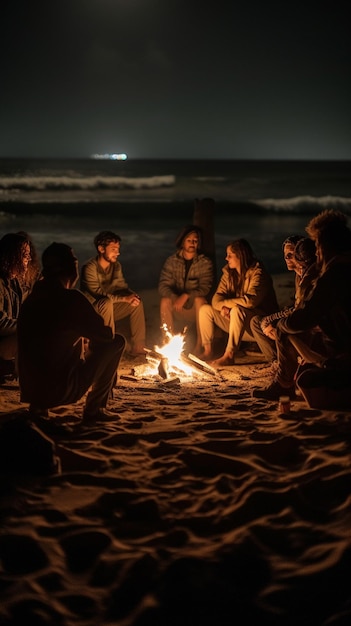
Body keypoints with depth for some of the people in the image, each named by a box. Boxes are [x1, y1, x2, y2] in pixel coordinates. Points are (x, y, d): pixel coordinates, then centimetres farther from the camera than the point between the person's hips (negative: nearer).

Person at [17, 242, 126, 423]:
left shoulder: (30, 300, 7)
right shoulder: (71, 298, -14)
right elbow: (106, 335, -6)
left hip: (30, 390, 7)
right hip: (60, 390, -7)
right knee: (116, 342, 5)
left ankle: (38, 405, 23)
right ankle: (94, 409, 8)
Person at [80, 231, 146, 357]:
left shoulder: (116, 266, 1)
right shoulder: (89, 268, -22)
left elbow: (122, 287, 3)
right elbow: (98, 294, -29)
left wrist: (132, 296, -21)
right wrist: (124, 299, -33)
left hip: (108, 311, 7)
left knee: (137, 303, -10)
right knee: (107, 303, -36)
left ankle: (138, 348, -9)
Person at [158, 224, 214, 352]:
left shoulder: (205, 263, -5)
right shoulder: (171, 261, -1)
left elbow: (205, 288, -15)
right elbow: (163, 286, -9)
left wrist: (186, 296, -32)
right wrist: (176, 298, -30)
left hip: (196, 308, -1)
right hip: (177, 308, 1)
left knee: (199, 299, -33)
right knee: (165, 300, -28)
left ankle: (199, 342, -25)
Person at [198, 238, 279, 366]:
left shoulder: (257, 273, -16)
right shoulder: (228, 272, 5)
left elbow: (250, 301, -30)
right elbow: (216, 299, 0)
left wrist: (225, 302, -17)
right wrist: (223, 307, -25)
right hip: (238, 323, 7)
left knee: (237, 310, -36)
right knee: (205, 309, -3)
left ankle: (229, 355, -33)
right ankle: (207, 351, -4)